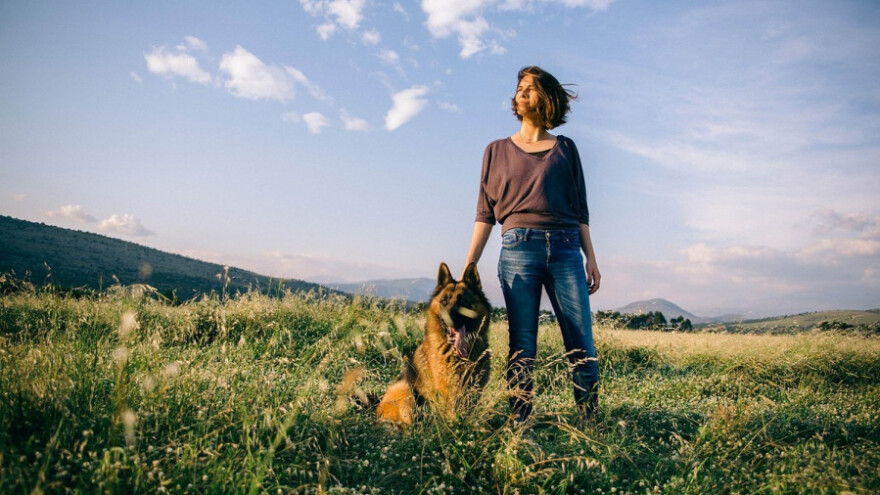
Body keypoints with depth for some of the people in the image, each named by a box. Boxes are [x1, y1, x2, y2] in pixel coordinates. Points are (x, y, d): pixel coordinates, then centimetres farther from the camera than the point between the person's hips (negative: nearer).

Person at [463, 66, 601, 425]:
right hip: (518, 248, -1)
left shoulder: (564, 148, 16)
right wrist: (468, 268, 2)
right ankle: (518, 424, 4)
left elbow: (580, 209, 15)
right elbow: (485, 214, 10)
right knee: (521, 346, -2)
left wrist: (591, 258, 5)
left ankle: (591, 424, 3)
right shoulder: (497, 150, 15)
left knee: (582, 345, -4)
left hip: (565, 249, 1)